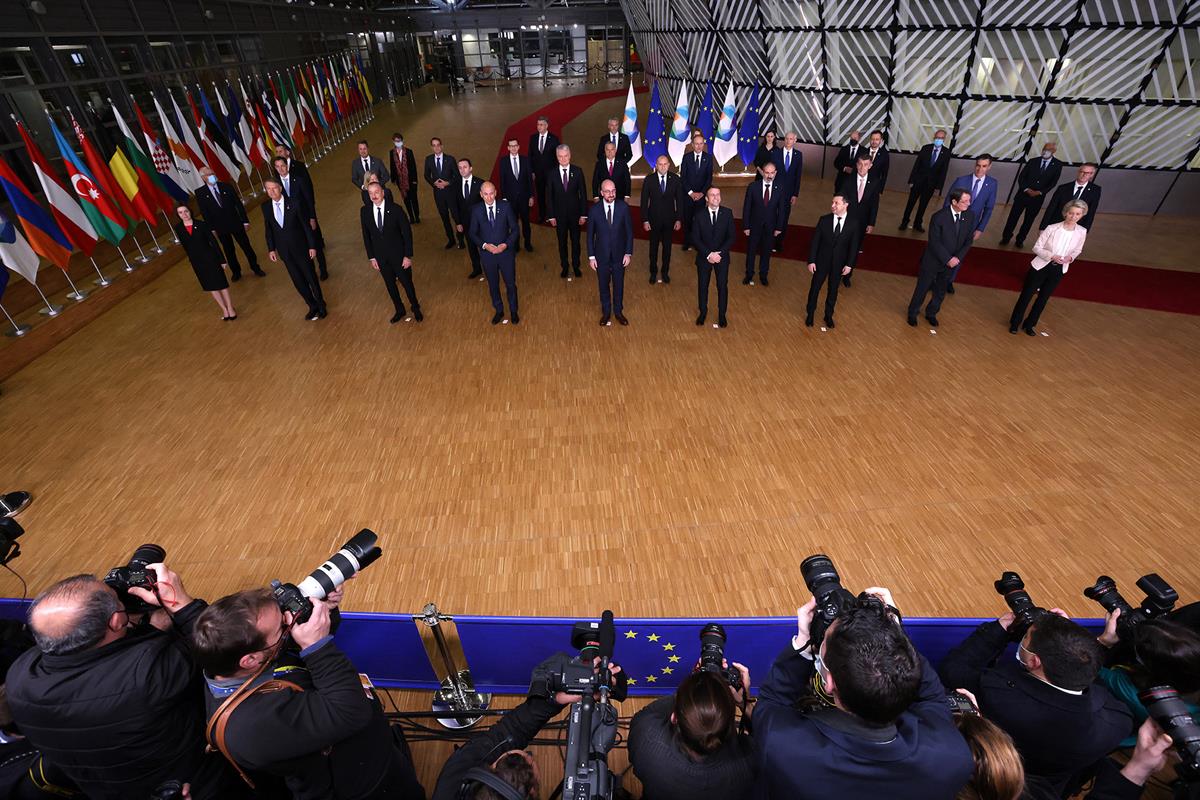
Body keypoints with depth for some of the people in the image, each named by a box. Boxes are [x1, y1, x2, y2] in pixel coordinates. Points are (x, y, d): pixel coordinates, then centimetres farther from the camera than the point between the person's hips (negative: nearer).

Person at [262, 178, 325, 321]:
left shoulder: (294, 203, -13)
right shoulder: (266, 207, -2)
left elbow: (306, 225, -9)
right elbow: (268, 229, 7)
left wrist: (312, 246, -10)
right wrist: (271, 249, 6)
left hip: (300, 247, -3)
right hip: (284, 250, 3)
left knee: (310, 276, 9)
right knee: (298, 280, 10)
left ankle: (321, 305, 28)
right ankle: (312, 306, 25)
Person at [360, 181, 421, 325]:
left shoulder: (396, 209, -16)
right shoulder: (364, 211, -7)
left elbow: (407, 233, -11)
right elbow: (366, 236, 2)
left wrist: (408, 256, -12)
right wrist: (371, 257, 2)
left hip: (398, 255, -3)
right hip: (380, 257, 3)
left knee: (406, 282, 10)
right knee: (390, 285, 16)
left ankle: (416, 308, 35)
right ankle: (400, 310, 36)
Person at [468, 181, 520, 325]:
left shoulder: (505, 206, -11)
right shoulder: (477, 210, -8)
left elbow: (514, 228, -5)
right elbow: (473, 233, 0)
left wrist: (506, 245, -18)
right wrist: (484, 245, -15)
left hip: (506, 252, -1)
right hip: (487, 254, 1)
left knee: (510, 284, 12)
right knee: (493, 285, 17)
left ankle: (513, 311, 34)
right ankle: (499, 311, 38)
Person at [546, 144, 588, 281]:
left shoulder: (577, 171, -6)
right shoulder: (552, 174, -6)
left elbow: (583, 193, -3)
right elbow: (549, 196, -2)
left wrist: (583, 214, -6)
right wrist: (551, 216, -6)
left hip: (575, 213, 0)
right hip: (559, 214, 0)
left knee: (575, 241, 12)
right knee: (562, 242, 12)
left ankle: (576, 266, 28)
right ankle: (564, 267, 27)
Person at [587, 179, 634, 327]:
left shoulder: (623, 207, -10)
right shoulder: (594, 210, -11)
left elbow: (629, 231, -4)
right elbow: (590, 235, -3)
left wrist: (628, 253, -7)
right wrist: (591, 256, -4)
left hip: (619, 255, 0)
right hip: (601, 256, 0)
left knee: (619, 285, 14)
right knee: (604, 286, 14)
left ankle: (618, 312, 34)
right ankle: (606, 312, 33)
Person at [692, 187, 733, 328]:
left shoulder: (727, 213, -5)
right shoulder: (699, 215, -7)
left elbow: (731, 237, -4)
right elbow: (695, 239, -9)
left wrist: (719, 253, -16)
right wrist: (708, 254, -19)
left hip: (722, 257, 0)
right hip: (704, 257, 0)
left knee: (722, 286, 6)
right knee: (702, 285, 10)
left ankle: (722, 314, 21)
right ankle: (703, 312, 30)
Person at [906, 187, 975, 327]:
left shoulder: (970, 216, -8)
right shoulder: (938, 217, -21)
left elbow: (969, 241, -1)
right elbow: (934, 243, -19)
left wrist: (957, 258, -15)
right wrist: (948, 259, -20)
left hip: (951, 262, 4)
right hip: (932, 261, -4)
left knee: (940, 292, 17)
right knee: (922, 288, 11)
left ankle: (931, 313, 38)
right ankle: (912, 313, 31)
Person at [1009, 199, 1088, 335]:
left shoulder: (1082, 232, -8)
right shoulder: (1052, 228, -18)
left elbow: (1077, 250, 6)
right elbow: (1036, 247, -11)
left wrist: (1071, 257, -15)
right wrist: (1051, 256, -25)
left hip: (1058, 269, 3)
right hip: (1041, 266, -3)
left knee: (1043, 298, 15)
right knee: (1026, 295, 7)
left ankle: (1030, 324, 32)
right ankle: (1015, 322, 24)